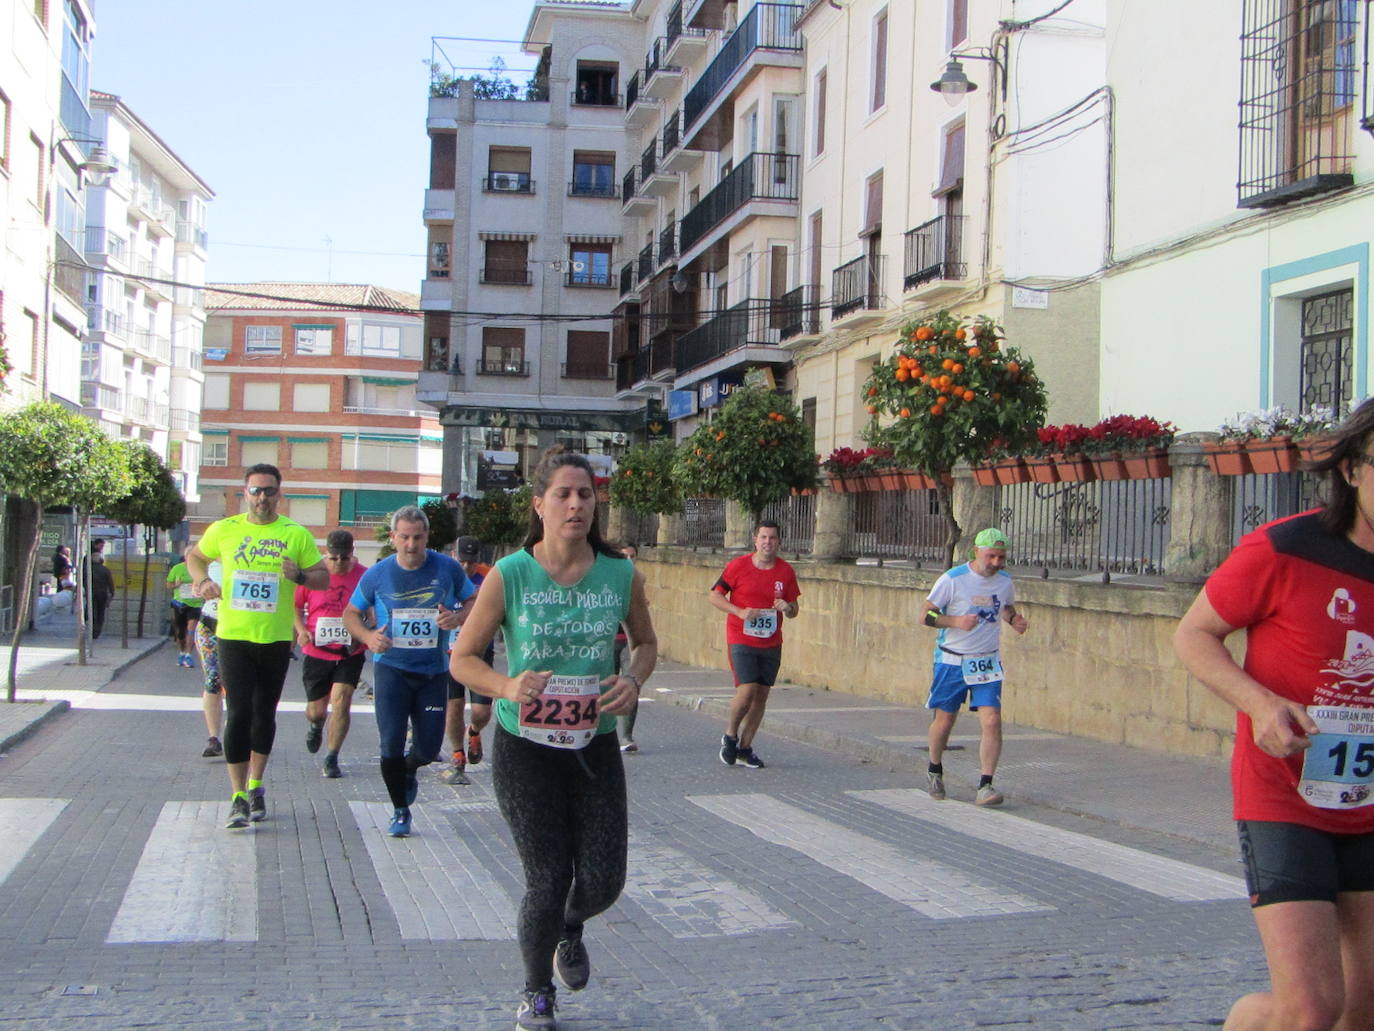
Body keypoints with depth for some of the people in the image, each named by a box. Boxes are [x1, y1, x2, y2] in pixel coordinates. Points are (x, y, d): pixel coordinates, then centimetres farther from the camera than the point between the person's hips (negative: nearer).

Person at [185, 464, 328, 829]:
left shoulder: (297, 534, -1)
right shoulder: (224, 530, 2)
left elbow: (323, 579, 2)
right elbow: (194, 556, 19)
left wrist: (299, 575, -18)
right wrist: (202, 581, -1)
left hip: (276, 638, 1)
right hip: (233, 635, -1)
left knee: (264, 714, 13)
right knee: (239, 713, -9)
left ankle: (256, 787, 29)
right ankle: (238, 797, -4)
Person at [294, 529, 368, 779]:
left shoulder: (364, 576, -5)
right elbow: (295, 606, 8)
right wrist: (301, 630, -8)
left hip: (350, 653, -1)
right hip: (317, 652, 1)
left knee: (341, 701, -13)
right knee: (316, 710, 9)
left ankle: (332, 759, 1)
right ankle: (315, 726, 47)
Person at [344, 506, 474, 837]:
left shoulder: (448, 569, -3)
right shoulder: (377, 574, -2)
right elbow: (350, 614, 8)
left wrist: (458, 617, -15)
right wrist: (367, 636, -13)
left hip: (433, 670, 1)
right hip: (392, 668, -1)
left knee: (429, 748, 5)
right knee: (391, 744, -6)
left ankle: (407, 772, 42)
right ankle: (400, 810, 15)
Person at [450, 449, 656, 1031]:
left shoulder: (621, 576, -4)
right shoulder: (508, 577, -10)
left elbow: (646, 642, 13)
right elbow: (462, 658, -3)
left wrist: (634, 681, -9)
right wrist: (507, 688, -22)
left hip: (595, 746, 2)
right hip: (524, 747, -2)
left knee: (603, 881, 1)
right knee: (548, 879, 1)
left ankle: (571, 929, 41)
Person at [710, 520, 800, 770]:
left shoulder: (786, 571, 4)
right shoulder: (738, 566, -5)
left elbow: (793, 610, 11)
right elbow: (715, 596, -1)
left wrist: (787, 608, -13)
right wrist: (740, 612, -15)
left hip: (771, 644, 4)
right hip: (741, 641, -4)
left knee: (761, 695, 6)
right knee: (747, 689, -15)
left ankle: (745, 747, 19)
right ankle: (730, 735, 11)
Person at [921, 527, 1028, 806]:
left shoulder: (1005, 581, 2)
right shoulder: (952, 579, -12)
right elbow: (926, 616, -9)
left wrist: (1014, 620, -1)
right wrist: (956, 621, -25)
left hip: (987, 663, 3)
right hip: (951, 660, -3)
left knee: (992, 721, -13)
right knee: (944, 721, 7)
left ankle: (985, 786, -9)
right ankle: (935, 771, 35)